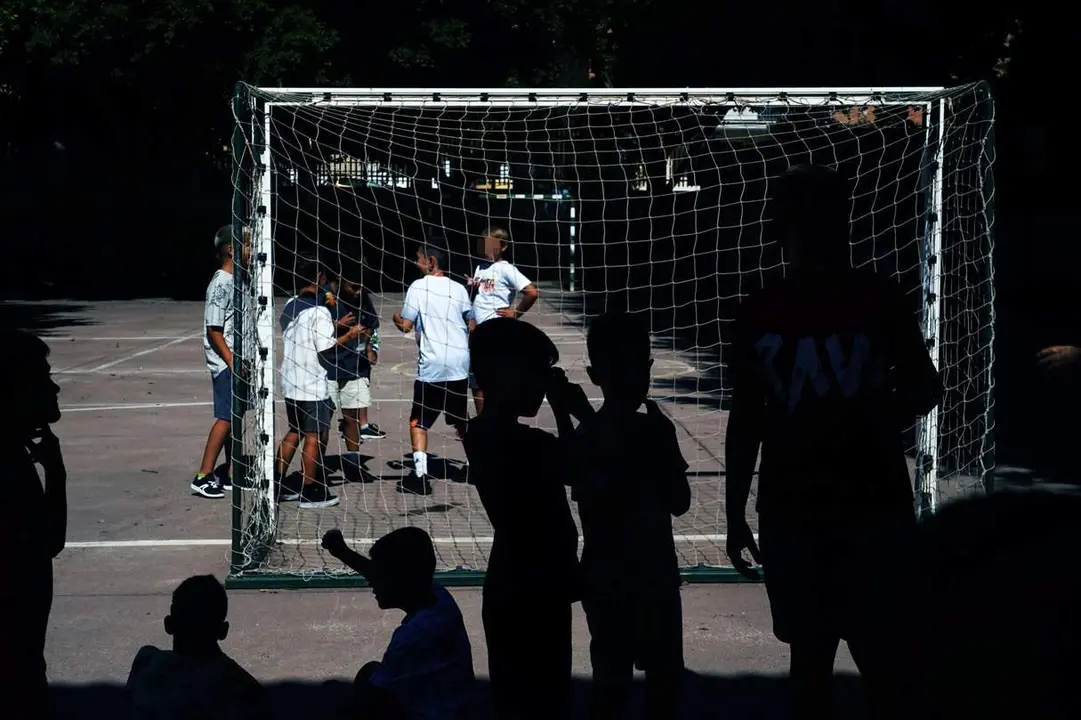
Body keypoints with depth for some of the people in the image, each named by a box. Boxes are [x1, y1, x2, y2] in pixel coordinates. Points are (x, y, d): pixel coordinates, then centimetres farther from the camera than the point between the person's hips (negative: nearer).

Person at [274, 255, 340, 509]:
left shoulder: (289, 307, 7)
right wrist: (348, 336, -6)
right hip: (313, 385, -8)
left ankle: (279, 485, 20)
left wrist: (335, 327, 20)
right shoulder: (318, 312, -17)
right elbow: (326, 352, -18)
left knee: (294, 433, 18)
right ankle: (310, 492, 4)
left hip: (291, 381, 8)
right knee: (315, 437, 1)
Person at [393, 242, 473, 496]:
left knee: (418, 422, 3)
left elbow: (406, 326, -8)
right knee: (460, 421, 18)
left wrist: (396, 318, 14)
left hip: (431, 366, -5)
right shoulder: (458, 288, 7)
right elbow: (472, 325, 15)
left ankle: (420, 476, -8)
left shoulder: (418, 287, -7)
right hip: (460, 365, 5)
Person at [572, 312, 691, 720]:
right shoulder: (592, 437, -13)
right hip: (610, 583, -6)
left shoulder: (654, 430, 6)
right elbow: (597, 511, -21)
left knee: (665, 677, 13)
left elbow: (679, 503, 6)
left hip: (657, 577, 6)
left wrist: (661, 450, -7)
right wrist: (632, 456, -23)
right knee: (612, 683, -2)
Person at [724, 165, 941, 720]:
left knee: (883, 657, -3)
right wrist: (735, 515, 6)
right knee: (809, 652, 10)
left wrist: (875, 420, -10)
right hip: (791, 512, 2)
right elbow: (746, 418, 8)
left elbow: (924, 388, 8)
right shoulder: (760, 315, 3)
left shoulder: (878, 300, -1)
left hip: (875, 506, -2)